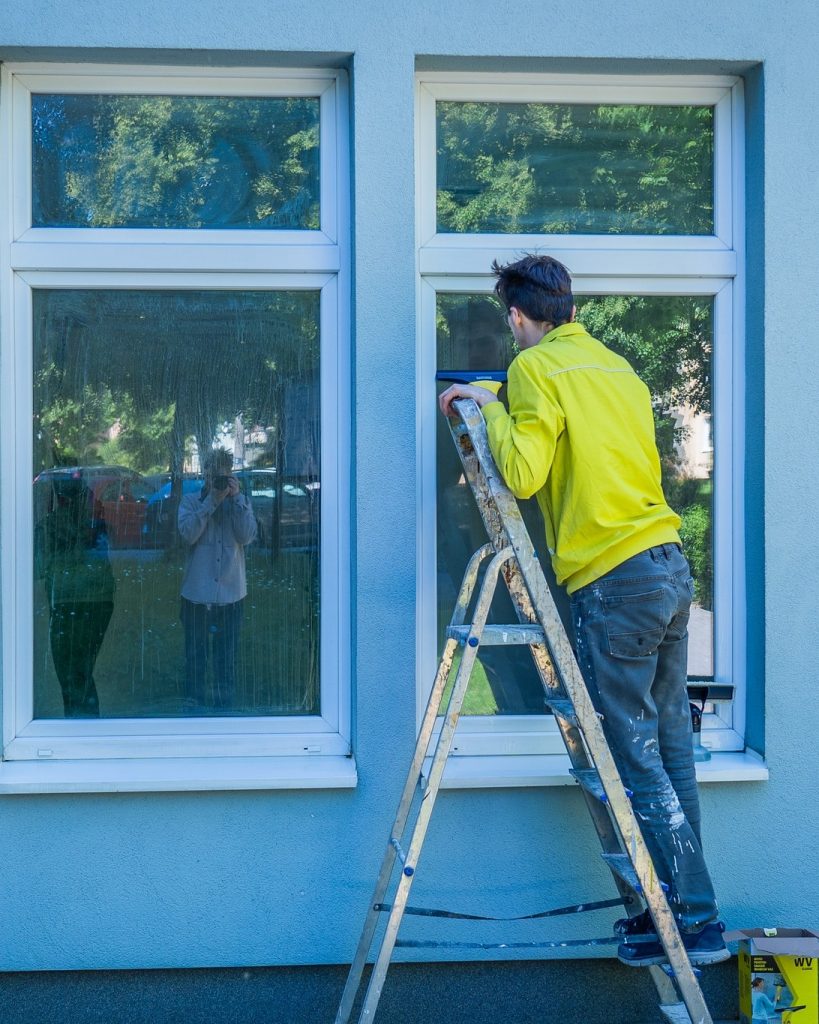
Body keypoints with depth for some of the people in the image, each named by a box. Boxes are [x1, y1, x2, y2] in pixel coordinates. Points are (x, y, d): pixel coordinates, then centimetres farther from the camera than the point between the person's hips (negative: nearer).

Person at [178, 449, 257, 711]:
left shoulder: (240, 502, 6)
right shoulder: (191, 501, 3)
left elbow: (247, 536, -9)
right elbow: (188, 534, -14)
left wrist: (236, 499, -13)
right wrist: (211, 501, -17)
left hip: (231, 594, 1)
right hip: (197, 593, -1)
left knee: (226, 658, 8)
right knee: (196, 656, 6)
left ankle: (224, 707, 18)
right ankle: (195, 708, 15)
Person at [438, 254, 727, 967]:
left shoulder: (537, 367, -5)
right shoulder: (619, 367, 18)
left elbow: (523, 473, -14)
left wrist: (489, 407, 2)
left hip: (615, 581, -8)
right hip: (671, 567, 8)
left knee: (635, 757, -2)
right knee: (670, 748, 11)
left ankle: (696, 921, 0)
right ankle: (677, 909, 17)